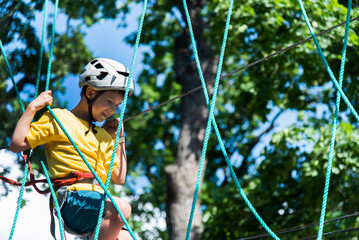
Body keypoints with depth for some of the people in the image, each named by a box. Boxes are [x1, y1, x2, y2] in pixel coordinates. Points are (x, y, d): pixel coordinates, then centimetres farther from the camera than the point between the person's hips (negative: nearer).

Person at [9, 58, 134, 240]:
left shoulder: (104, 136, 30)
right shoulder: (58, 118, 9)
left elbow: (119, 178, 27)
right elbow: (17, 144, 2)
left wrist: (119, 138, 28)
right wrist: (32, 107, 1)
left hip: (98, 201, 7)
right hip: (71, 199, -7)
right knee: (121, 208, -34)